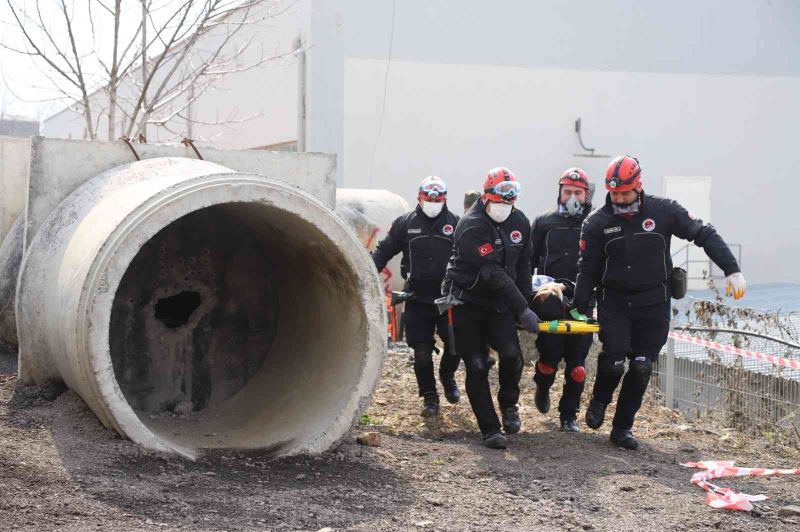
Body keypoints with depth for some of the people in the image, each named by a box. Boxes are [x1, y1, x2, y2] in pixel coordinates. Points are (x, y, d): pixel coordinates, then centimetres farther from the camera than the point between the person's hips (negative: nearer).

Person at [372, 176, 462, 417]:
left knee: (455, 345, 1)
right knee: (422, 352, 2)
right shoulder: (405, 223, 3)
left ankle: (447, 376, 33)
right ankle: (429, 397, 18)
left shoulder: (456, 224, 3)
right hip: (418, 300, 0)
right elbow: (384, 251, 6)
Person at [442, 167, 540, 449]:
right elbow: (494, 275, -26)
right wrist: (522, 310, -27)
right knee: (477, 366, -4)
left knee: (511, 353, -17)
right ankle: (490, 429, 6)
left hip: (499, 301, 4)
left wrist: (525, 302, 4)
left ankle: (509, 404, 9)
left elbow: (522, 266, 10)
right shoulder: (471, 227, -21)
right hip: (467, 301, -4)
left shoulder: (520, 222, 1)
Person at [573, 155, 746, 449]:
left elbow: (705, 234, -1)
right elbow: (587, 269, 1)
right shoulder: (597, 222, -3)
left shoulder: (663, 211, -5)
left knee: (641, 367, -2)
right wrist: (579, 310, -4)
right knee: (614, 362, -15)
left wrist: (732, 270, -8)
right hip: (614, 302, 0)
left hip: (653, 303, 1)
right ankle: (599, 400, 18)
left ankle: (622, 428, 13)